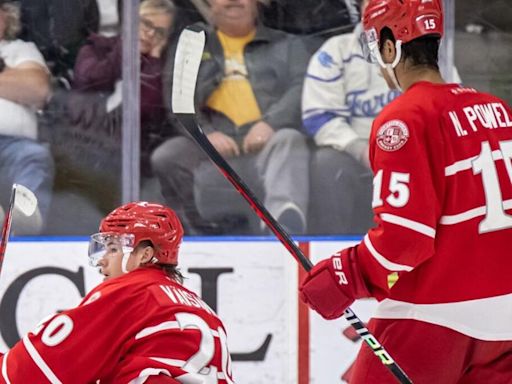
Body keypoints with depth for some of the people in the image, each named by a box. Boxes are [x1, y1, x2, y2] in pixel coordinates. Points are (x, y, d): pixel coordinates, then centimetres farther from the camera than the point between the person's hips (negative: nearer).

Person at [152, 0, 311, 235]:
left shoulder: (286, 46, 23)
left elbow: (301, 90, 5)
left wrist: (270, 122, -16)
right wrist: (205, 133, -11)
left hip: (266, 142, -2)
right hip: (214, 146, 2)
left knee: (288, 141, -36)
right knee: (166, 157, -26)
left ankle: (287, 217, -64)